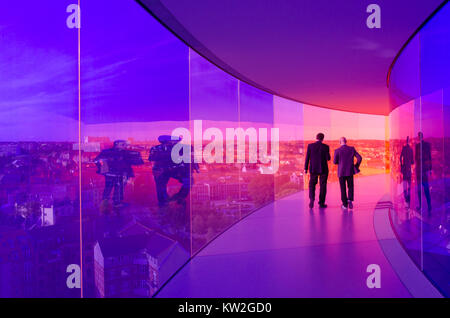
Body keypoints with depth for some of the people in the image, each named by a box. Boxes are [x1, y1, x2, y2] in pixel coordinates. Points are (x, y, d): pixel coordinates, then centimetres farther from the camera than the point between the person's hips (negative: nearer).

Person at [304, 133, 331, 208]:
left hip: (313, 169, 1)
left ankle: (312, 199, -8)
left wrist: (306, 168, 3)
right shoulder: (326, 147, -6)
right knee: (323, 186, 9)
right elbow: (328, 158, -5)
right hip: (323, 169, -1)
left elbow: (307, 157, -3)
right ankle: (321, 203, 10)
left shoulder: (310, 146, -3)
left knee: (312, 185, 12)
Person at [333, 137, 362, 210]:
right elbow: (359, 158, -4)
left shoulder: (337, 151, -7)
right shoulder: (352, 149, 0)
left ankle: (345, 204, 8)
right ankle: (350, 200, -7)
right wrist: (356, 166, 10)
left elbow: (335, 162, -4)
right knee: (350, 187, 15)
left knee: (343, 188, 8)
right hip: (350, 171, 2)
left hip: (341, 172, -1)